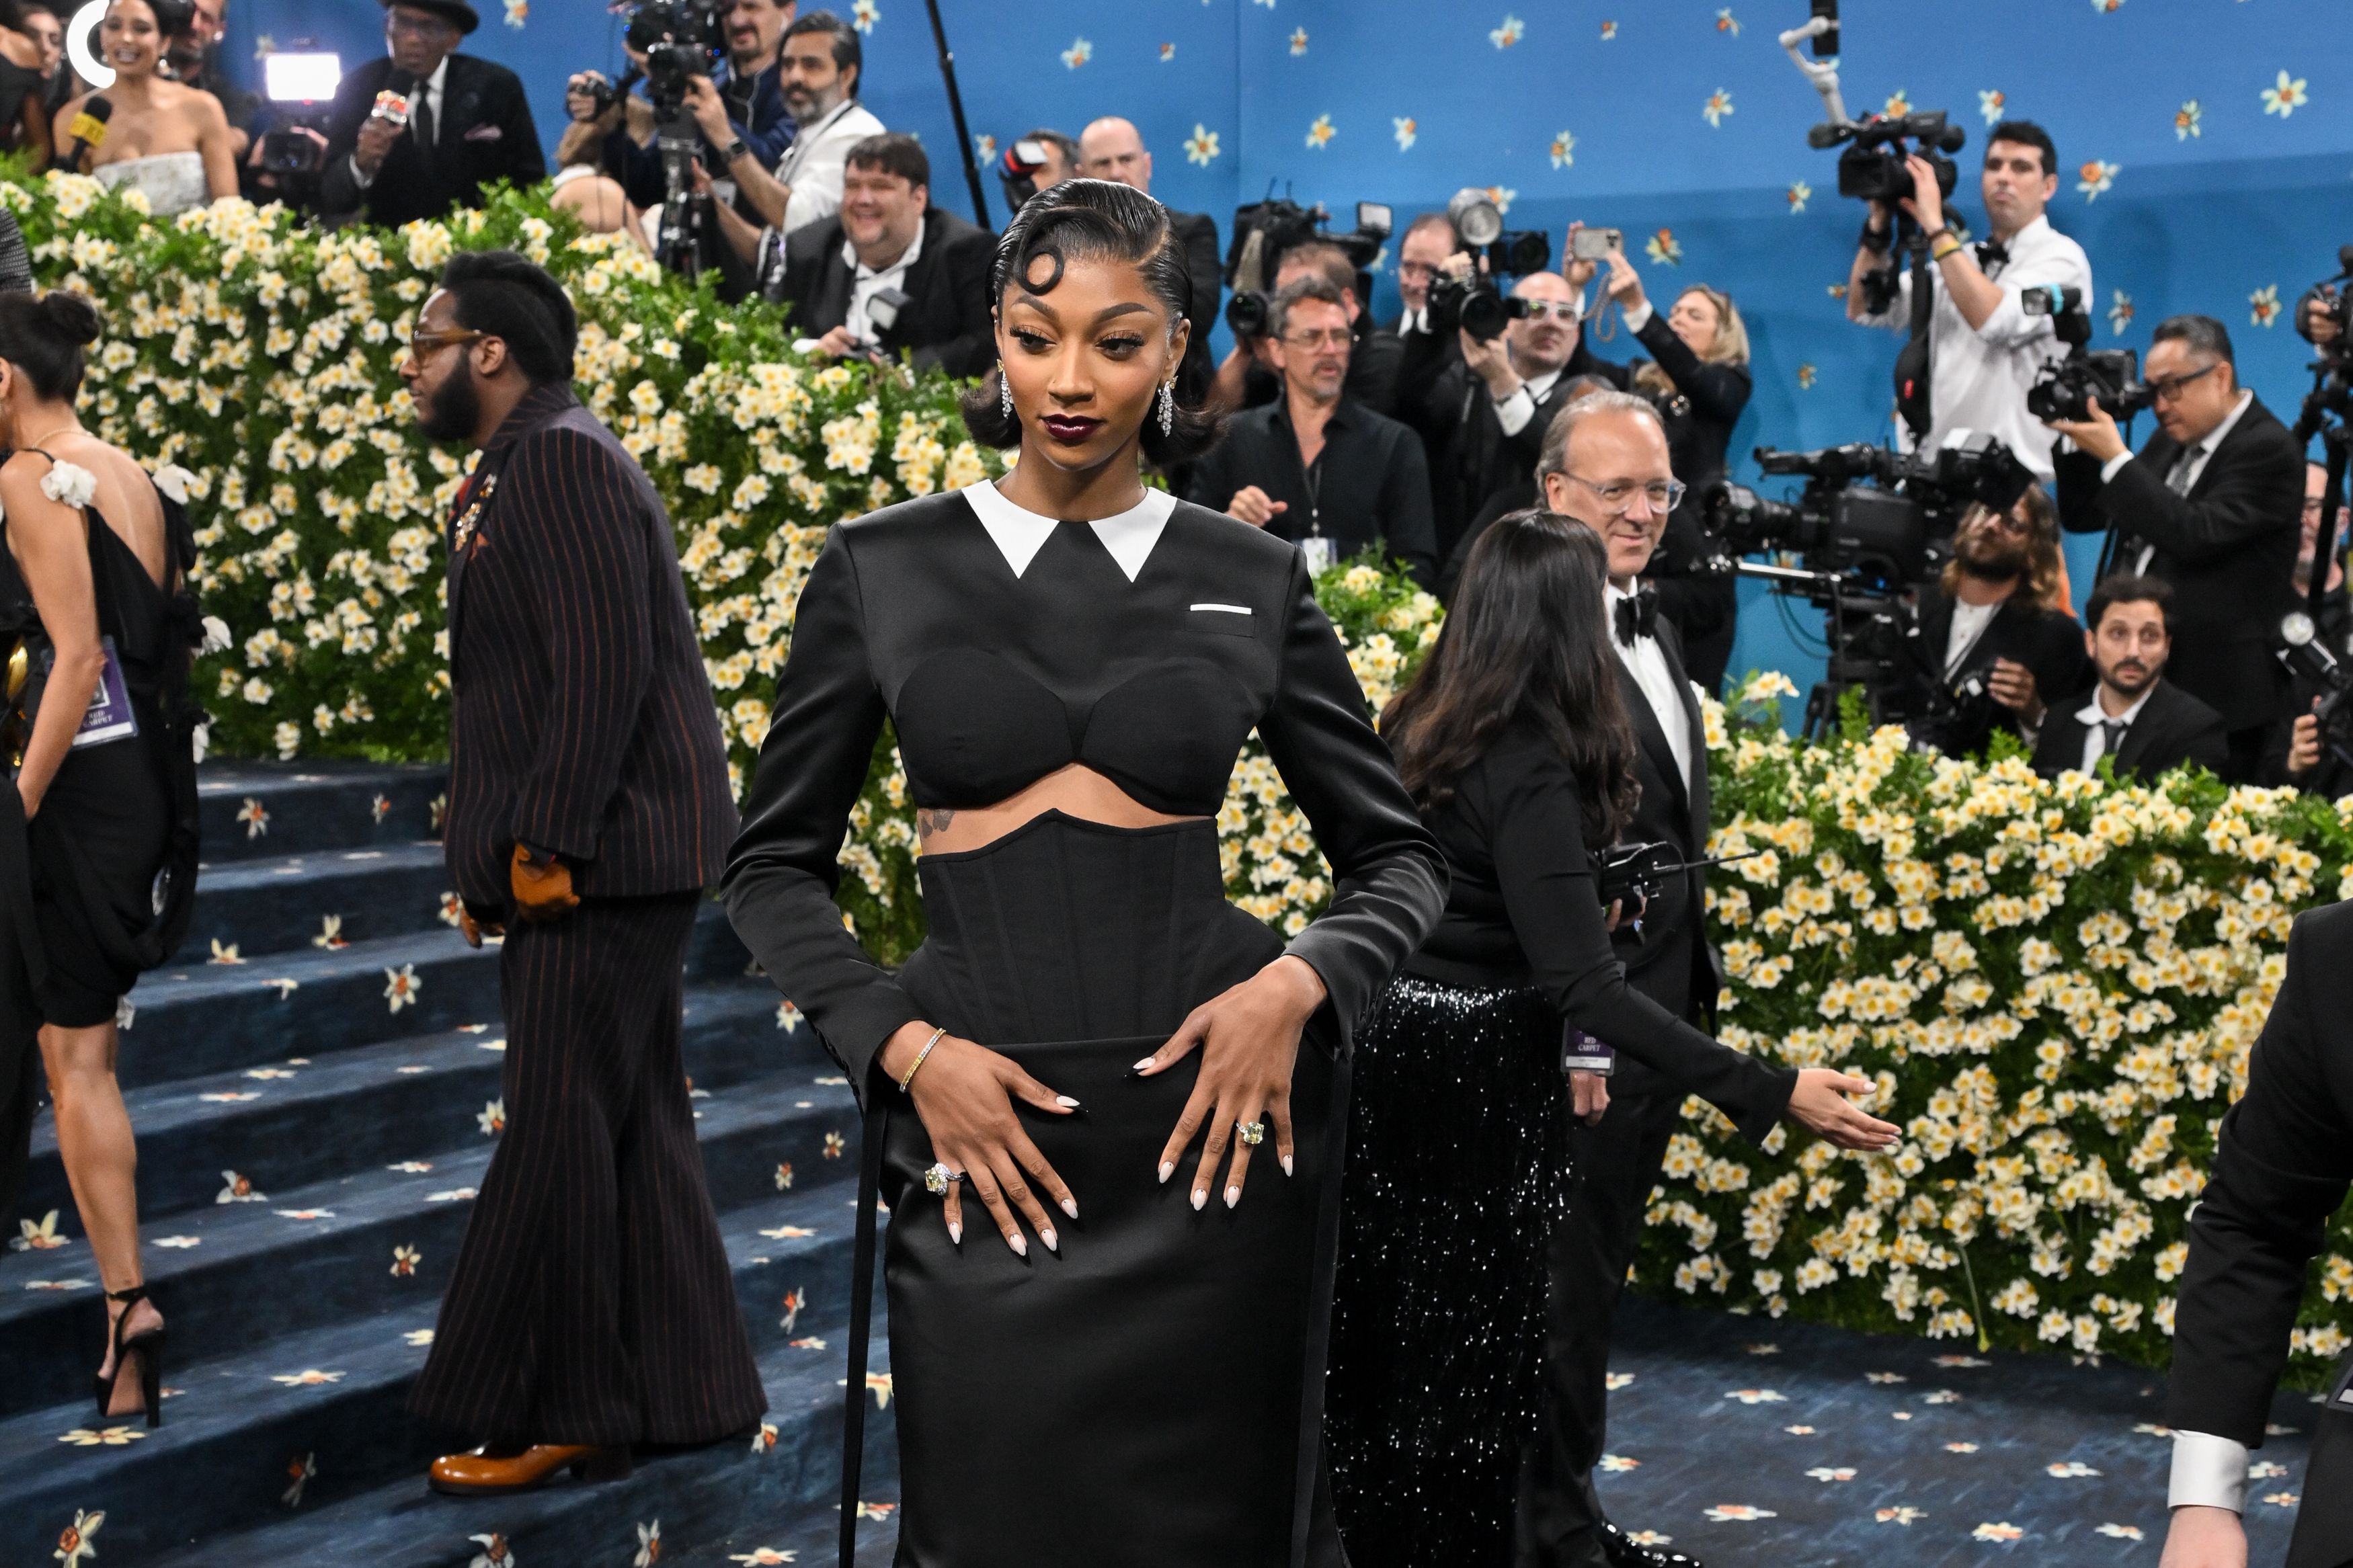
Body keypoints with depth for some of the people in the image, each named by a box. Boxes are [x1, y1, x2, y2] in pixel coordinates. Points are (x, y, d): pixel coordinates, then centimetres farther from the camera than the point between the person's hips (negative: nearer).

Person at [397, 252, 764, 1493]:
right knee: (631, 1133, 13)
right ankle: (687, 1394, 21)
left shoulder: (564, 462, -12)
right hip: (591, 870, 10)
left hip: (598, 870, -10)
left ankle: (553, 1415, 3)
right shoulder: (517, 474, 20)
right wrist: (489, 855, 15)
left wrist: (543, 846, -20)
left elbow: (604, 668, -21)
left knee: (557, 1136, -5)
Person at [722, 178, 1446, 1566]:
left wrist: (1302, 984, -10)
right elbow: (776, 864, 6)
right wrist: (905, 1049, -9)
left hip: (1211, 1113, 0)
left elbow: (1401, 857, 10)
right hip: (987, 1137, 0)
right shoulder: (884, 567, 3)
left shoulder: (1251, 580, 5)